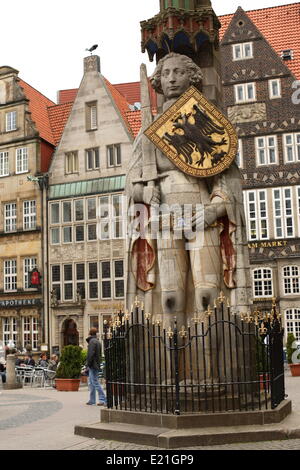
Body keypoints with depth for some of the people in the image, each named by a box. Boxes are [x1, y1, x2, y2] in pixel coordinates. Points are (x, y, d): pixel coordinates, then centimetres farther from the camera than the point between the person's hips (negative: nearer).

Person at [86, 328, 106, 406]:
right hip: (96, 365, 10)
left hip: (93, 365, -10)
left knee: (95, 382, -8)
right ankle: (92, 400, 19)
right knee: (91, 383, 15)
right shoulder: (97, 341, 16)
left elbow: (91, 354, -21)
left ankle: (103, 399, -8)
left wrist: (88, 363, -15)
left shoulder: (92, 341, -13)